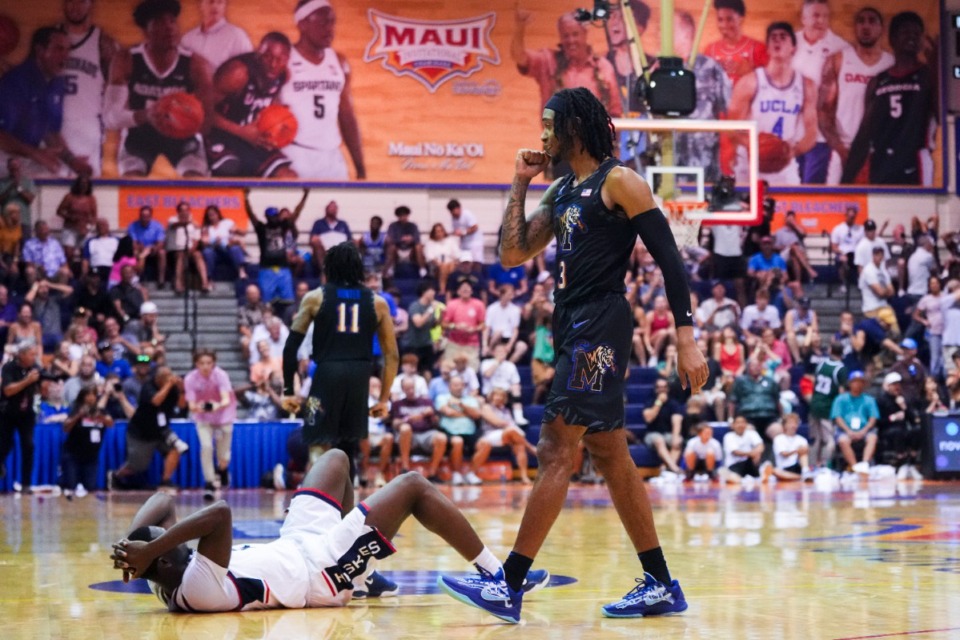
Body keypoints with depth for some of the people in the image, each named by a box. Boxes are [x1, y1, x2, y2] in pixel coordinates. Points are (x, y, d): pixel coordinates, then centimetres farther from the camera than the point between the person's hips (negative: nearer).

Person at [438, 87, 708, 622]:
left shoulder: (620, 181, -8)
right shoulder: (562, 191, 17)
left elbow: (670, 259, -12)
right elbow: (513, 255, 15)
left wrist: (687, 339, -19)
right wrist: (520, 184, 9)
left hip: (600, 329, -10)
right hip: (575, 329, 10)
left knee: (557, 451, -10)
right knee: (610, 456, 10)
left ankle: (510, 586, -10)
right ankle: (661, 587, 16)